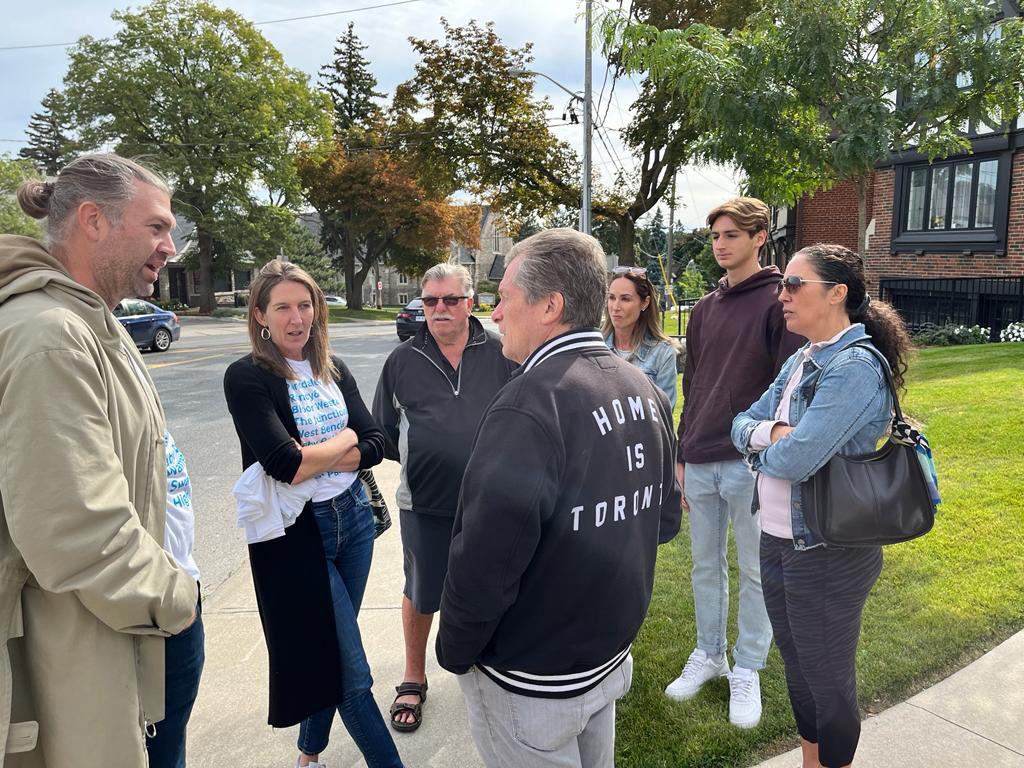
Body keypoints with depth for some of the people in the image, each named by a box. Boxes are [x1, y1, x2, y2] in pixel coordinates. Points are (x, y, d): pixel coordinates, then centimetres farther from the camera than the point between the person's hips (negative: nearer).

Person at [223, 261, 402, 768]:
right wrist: (345, 438, -10)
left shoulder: (333, 370, 5)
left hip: (352, 517, 6)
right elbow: (285, 465, -24)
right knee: (353, 673, 2)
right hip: (295, 533, -6)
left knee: (329, 652, 20)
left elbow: (375, 445, -2)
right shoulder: (247, 378, -13)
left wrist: (313, 456, -16)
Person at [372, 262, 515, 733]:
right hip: (425, 504, 0)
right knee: (420, 594, 14)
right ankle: (413, 681, 37)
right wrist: (415, 456, -6)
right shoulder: (402, 361, 2)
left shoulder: (499, 355, -1)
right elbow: (383, 431, 7)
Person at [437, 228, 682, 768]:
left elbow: (483, 569, -28)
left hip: (532, 686, -7)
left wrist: (454, 653, -11)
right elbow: (665, 520, 8)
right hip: (611, 658, 7)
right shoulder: (645, 391, -3)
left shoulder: (526, 408, -29)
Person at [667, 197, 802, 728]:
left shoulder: (779, 301, -7)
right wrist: (682, 457, 13)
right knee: (706, 567, 16)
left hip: (752, 465, -5)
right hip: (701, 464, 6)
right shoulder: (705, 309, 12)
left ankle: (747, 670, 26)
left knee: (754, 572, 10)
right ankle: (709, 654, 33)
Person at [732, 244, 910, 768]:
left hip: (827, 554, -8)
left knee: (828, 682, 12)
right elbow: (741, 425, 4)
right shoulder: (800, 360, 6)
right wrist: (775, 433, -17)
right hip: (777, 541, 8)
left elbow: (794, 459, -30)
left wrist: (765, 445, -9)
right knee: (797, 667, 24)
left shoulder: (856, 367, -22)